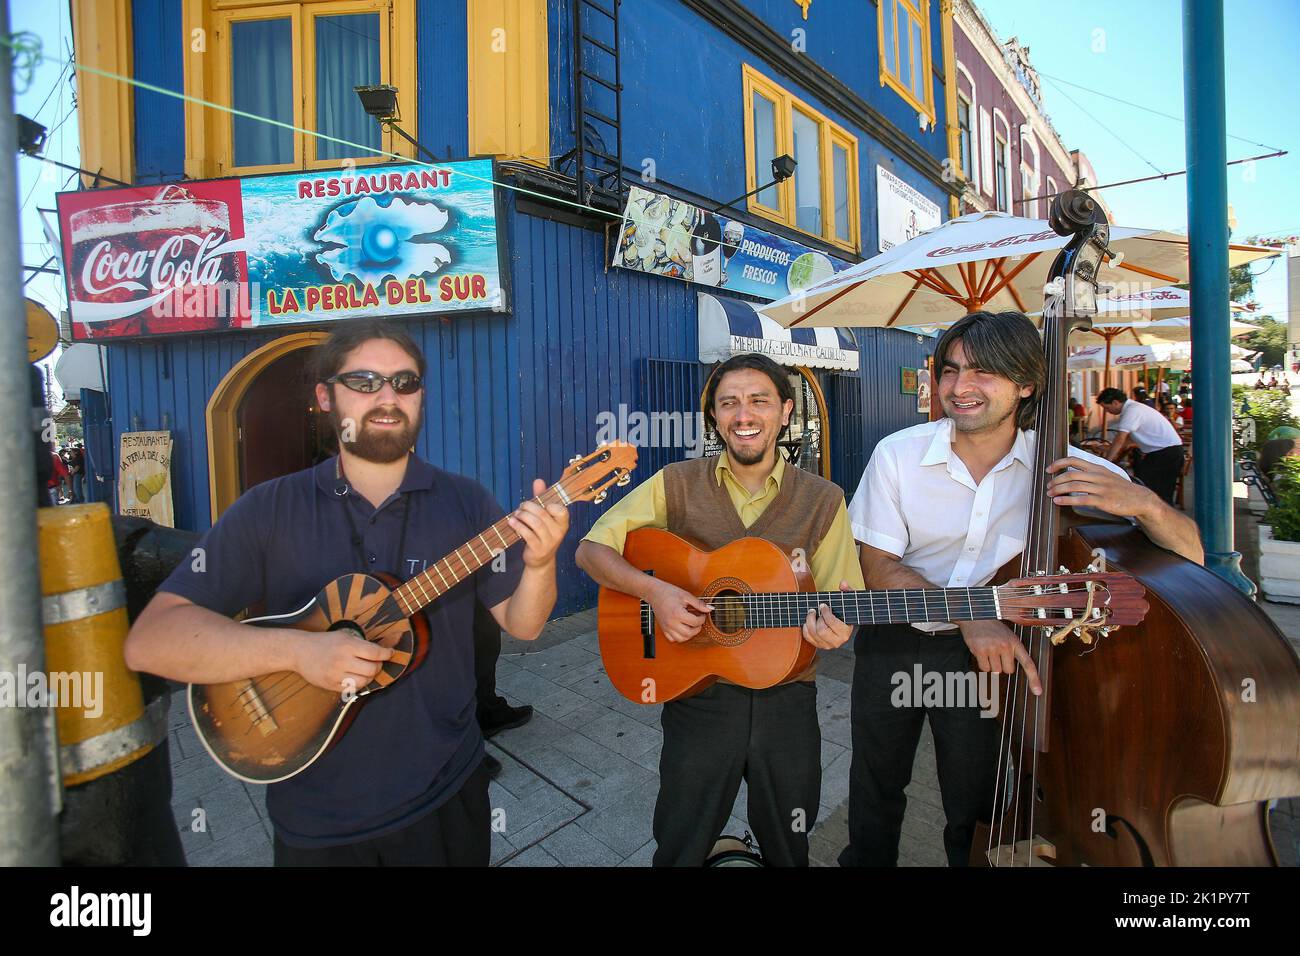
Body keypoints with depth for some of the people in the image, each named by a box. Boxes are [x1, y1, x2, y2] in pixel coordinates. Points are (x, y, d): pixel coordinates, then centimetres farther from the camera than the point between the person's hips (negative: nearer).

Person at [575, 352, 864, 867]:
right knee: (680, 847, 17)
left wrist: (833, 629, -25)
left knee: (787, 847, 21)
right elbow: (591, 550, -6)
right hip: (697, 693, -1)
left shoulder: (823, 500, -2)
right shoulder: (678, 484, -5)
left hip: (785, 700, 2)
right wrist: (653, 590, -23)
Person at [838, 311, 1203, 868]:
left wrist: (1144, 504, -32)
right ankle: (866, 860, 49)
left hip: (992, 653, 0)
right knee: (875, 787, 20)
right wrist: (967, 613, -28)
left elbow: (1193, 555, -9)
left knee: (977, 811, 15)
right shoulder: (898, 454, -15)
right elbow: (878, 567, -13)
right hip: (893, 642, 1)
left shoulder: (1069, 470, -13)